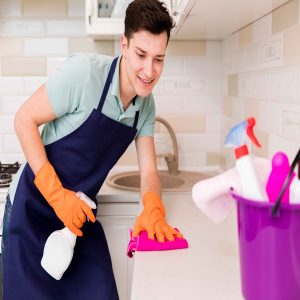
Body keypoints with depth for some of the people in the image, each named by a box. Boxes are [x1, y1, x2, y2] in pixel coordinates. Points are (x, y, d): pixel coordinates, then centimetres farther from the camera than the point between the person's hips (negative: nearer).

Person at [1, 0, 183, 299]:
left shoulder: (147, 104, -2)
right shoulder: (85, 72, -22)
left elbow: (148, 171, -1)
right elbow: (24, 120, -17)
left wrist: (152, 209, -23)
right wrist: (57, 194, -24)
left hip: (80, 214, 5)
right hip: (34, 205, -5)